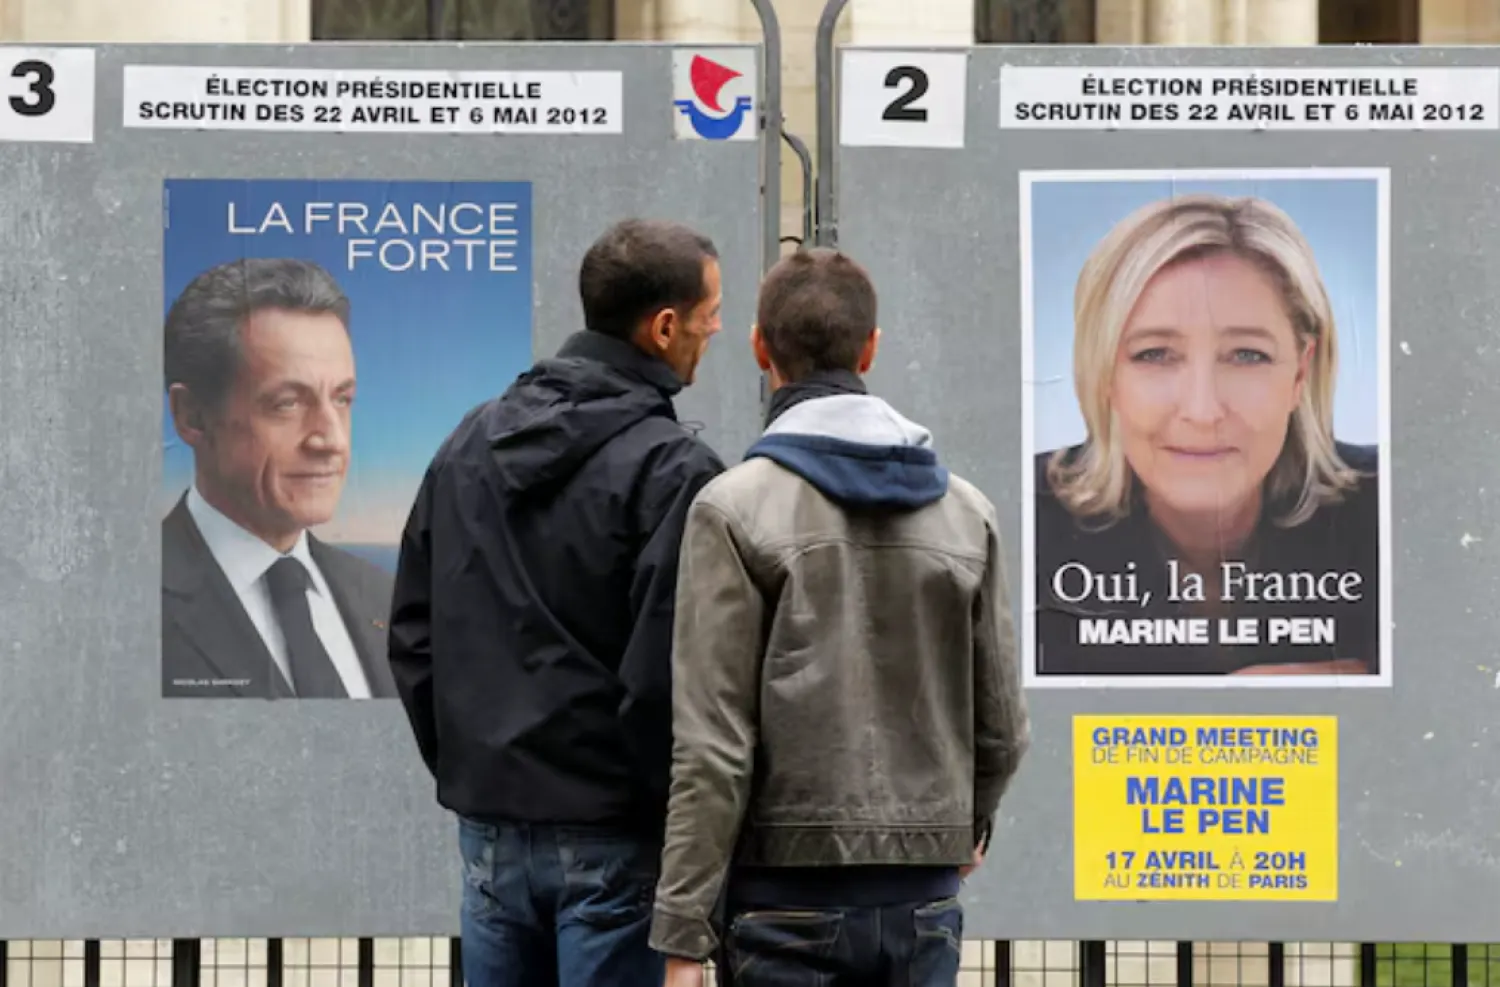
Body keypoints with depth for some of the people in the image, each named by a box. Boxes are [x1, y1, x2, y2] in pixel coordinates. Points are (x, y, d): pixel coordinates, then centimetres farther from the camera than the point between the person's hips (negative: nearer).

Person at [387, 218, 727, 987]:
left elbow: (413, 634, 13)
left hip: (490, 824, 6)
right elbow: (670, 672, -17)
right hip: (611, 836, -6)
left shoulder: (471, 442, 10)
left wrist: (462, 767, 17)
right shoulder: (670, 469, -13)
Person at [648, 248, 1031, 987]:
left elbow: (713, 745, -12)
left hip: (789, 897, -4)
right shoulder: (965, 510, 6)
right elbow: (1002, 726, 10)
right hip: (925, 897, 4)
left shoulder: (736, 508, -7)